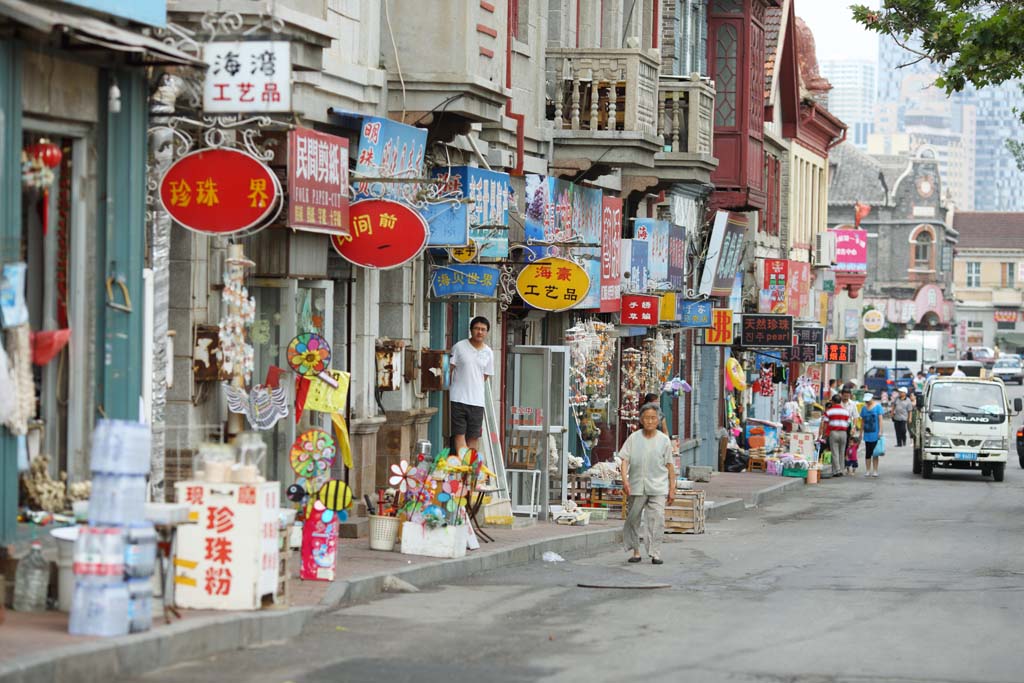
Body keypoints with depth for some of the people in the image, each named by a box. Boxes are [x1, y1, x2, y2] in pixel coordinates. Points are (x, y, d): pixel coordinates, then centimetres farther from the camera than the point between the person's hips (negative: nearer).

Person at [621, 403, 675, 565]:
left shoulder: (664, 440, 4)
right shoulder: (634, 438, 3)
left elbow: (670, 466, 8)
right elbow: (625, 460, 1)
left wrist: (672, 489, 6)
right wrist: (625, 480, -13)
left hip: (658, 487, -1)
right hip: (637, 486, 1)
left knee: (657, 519, -11)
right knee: (633, 519, 7)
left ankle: (655, 554, -8)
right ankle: (635, 551, 21)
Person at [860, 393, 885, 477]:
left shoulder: (877, 407, -2)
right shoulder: (864, 408, 9)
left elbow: (880, 419, -6)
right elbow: (862, 421, 14)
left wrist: (880, 431, -13)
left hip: (875, 434, -3)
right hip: (867, 434, 3)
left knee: (875, 453, 1)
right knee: (868, 453, 4)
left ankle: (875, 471, 6)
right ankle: (868, 471, 9)